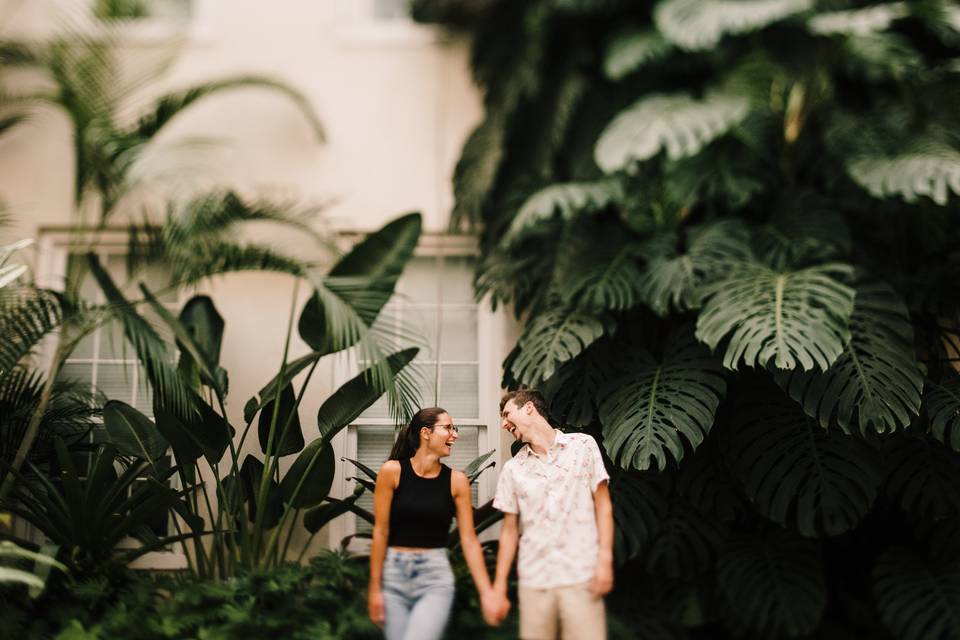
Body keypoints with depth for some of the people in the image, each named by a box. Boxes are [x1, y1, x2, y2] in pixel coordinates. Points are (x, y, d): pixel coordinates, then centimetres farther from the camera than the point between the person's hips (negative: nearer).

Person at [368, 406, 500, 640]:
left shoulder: (456, 480, -1)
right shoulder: (392, 471, -5)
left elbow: (469, 540, -1)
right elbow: (380, 532, -4)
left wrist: (486, 591, -5)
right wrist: (375, 588, -4)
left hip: (435, 576, 0)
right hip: (393, 574, 0)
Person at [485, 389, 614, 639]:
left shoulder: (583, 445, 3)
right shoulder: (512, 469, 9)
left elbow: (603, 505, 3)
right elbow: (509, 530, 11)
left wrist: (605, 559, -7)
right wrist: (499, 588, 6)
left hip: (581, 577, -2)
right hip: (534, 581, 2)